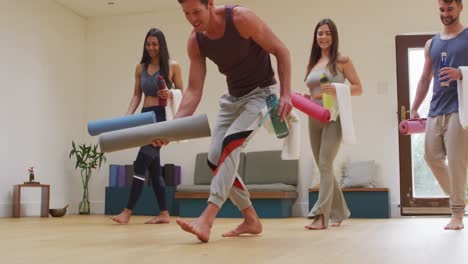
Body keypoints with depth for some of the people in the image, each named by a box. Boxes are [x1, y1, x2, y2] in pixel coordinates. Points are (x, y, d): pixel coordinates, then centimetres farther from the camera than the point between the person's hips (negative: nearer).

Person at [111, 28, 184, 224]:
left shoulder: (172, 66, 0)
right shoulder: (140, 68, 13)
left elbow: (182, 92, 4)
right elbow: (136, 95, 13)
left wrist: (170, 94, -18)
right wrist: (128, 115, -1)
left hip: (163, 116, -6)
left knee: (141, 163, -14)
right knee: (152, 166, 6)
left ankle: (128, 211, -12)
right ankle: (164, 214, 12)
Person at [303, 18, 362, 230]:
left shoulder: (342, 61, 0)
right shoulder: (312, 63, 15)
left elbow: (358, 88, 0)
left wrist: (336, 90, -16)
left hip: (334, 117, -6)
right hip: (314, 118, 6)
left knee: (325, 164, -16)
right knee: (323, 167, 10)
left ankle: (320, 215, -18)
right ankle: (339, 212, 24)